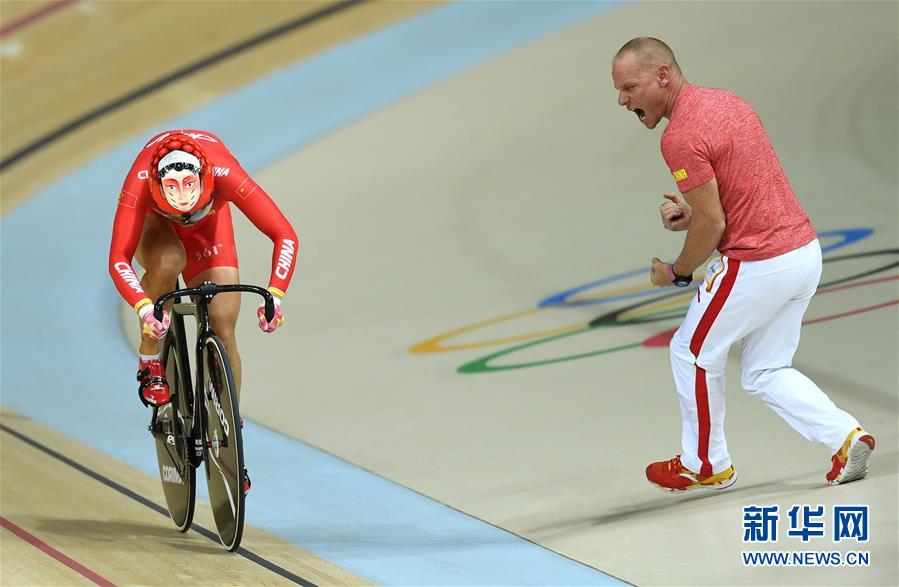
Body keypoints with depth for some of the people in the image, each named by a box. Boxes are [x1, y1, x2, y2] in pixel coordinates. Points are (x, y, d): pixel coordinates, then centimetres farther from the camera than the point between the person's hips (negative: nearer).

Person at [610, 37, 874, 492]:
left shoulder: (681, 137, -18)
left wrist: (677, 273, -1)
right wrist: (692, 212, 9)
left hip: (757, 264, -9)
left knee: (693, 354, 13)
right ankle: (844, 436, 5)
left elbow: (712, 225, -18)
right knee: (766, 373, 20)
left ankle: (706, 466, 26)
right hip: (805, 250, 9)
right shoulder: (725, 101, 12)